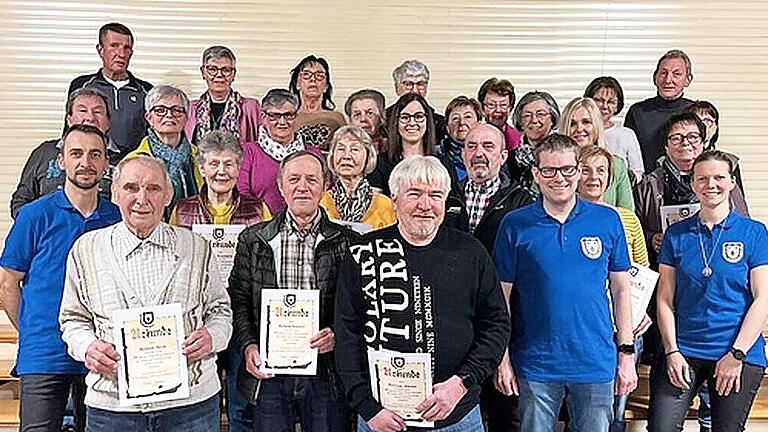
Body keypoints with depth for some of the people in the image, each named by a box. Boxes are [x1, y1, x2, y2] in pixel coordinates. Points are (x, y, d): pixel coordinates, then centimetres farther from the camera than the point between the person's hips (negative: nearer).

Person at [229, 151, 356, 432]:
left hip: (326, 374, -1)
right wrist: (248, 345, -6)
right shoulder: (252, 240, 5)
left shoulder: (346, 242, 0)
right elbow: (238, 300, 6)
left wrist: (336, 335, -15)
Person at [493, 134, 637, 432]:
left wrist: (627, 354, 4)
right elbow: (502, 295, -1)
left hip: (596, 363, 1)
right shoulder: (515, 225, -4)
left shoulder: (608, 220, 0)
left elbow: (621, 288, 6)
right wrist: (503, 360, -3)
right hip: (534, 364, -1)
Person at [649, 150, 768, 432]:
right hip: (683, 352, 1)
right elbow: (665, 299, 4)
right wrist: (672, 351, -5)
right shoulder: (676, 234, 6)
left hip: (740, 356, -1)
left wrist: (736, 355, -9)